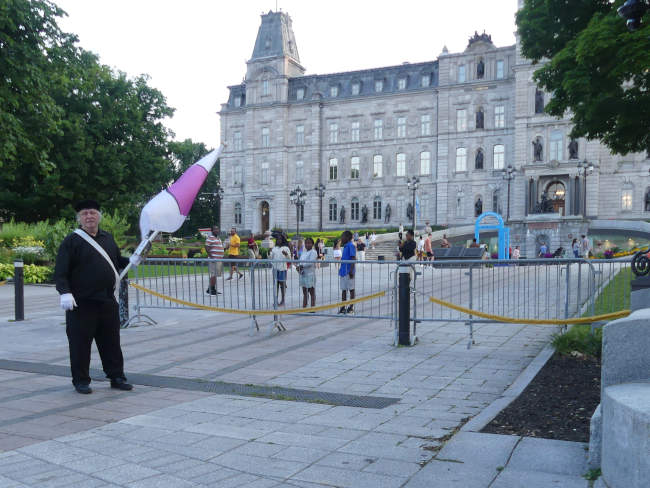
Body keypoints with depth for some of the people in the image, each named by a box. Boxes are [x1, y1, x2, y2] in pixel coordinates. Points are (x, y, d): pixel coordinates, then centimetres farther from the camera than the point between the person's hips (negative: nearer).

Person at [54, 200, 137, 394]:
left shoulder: (107, 238, 13)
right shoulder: (72, 240, -5)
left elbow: (117, 260, 24)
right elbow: (60, 271, -9)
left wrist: (131, 261, 4)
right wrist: (65, 292, -22)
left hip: (108, 301, 5)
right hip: (81, 303, -5)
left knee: (111, 342, 12)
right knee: (80, 343, 3)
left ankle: (116, 377, 22)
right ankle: (81, 380, 17)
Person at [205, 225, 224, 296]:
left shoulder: (218, 238, 19)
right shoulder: (210, 238, -10)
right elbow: (207, 248, -17)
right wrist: (211, 257, -22)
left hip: (219, 259, 10)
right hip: (214, 259, -9)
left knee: (215, 275, 12)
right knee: (213, 275, -9)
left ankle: (213, 289, 18)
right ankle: (211, 290, -5)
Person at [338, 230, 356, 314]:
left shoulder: (351, 246, -11)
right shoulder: (345, 246, 15)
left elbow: (353, 258, -16)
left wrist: (351, 270, -21)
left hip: (348, 272, -9)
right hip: (343, 272, 9)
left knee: (351, 289, 2)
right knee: (343, 289, 11)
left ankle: (351, 307, 9)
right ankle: (343, 307, 16)